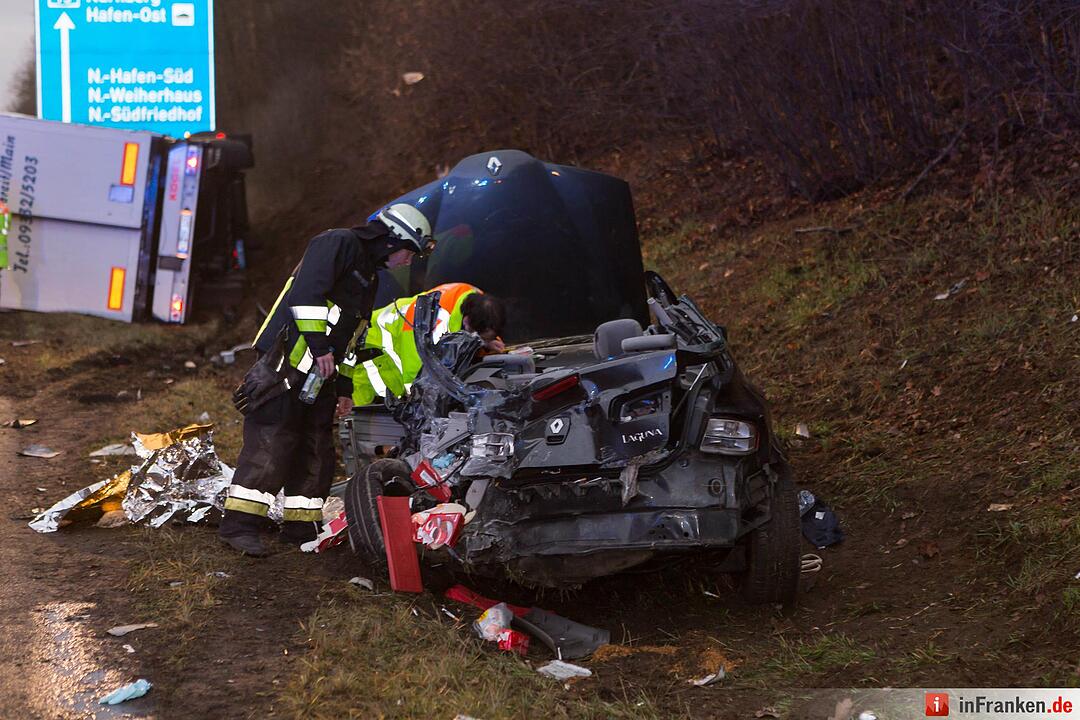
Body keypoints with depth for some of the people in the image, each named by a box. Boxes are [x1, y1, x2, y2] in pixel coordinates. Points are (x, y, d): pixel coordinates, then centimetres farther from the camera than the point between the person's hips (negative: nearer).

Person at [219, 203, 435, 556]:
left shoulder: (369, 274, 23)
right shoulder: (339, 243, -7)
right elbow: (307, 292, -21)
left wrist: (346, 386, 23)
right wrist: (319, 346, -23)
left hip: (321, 369, 10)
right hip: (289, 359, -10)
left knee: (316, 449, 9)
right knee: (272, 443, -13)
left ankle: (302, 526, 17)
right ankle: (239, 524, -13)